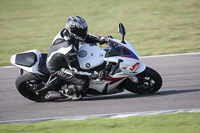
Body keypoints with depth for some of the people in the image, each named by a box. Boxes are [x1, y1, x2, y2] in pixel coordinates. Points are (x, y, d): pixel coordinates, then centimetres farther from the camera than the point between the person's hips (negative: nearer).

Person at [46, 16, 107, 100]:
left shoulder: (67, 32, -13)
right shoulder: (68, 48, -37)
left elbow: (86, 37, 5)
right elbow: (76, 71, -31)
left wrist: (101, 39, -8)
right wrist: (92, 74, -26)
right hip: (57, 69, -9)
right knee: (83, 83, -21)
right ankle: (65, 90, 5)